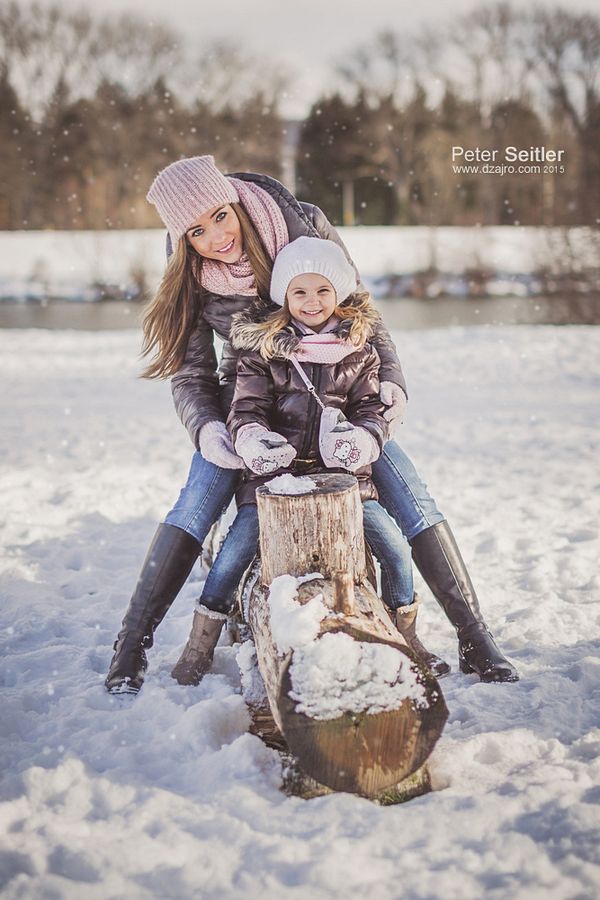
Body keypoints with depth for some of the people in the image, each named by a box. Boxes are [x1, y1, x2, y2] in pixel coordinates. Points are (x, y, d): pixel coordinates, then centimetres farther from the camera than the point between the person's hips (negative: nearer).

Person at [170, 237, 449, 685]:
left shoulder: (358, 351, 9)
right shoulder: (262, 347, 2)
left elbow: (371, 409, 4)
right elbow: (247, 405, -4)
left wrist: (363, 438, -20)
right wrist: (251, 436, -27)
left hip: (343, 475, 2)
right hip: (273, 474, -2)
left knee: (394, 544, -7)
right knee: (235, 551, -13)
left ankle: (406, 635, 17)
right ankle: (200, 645, 5)